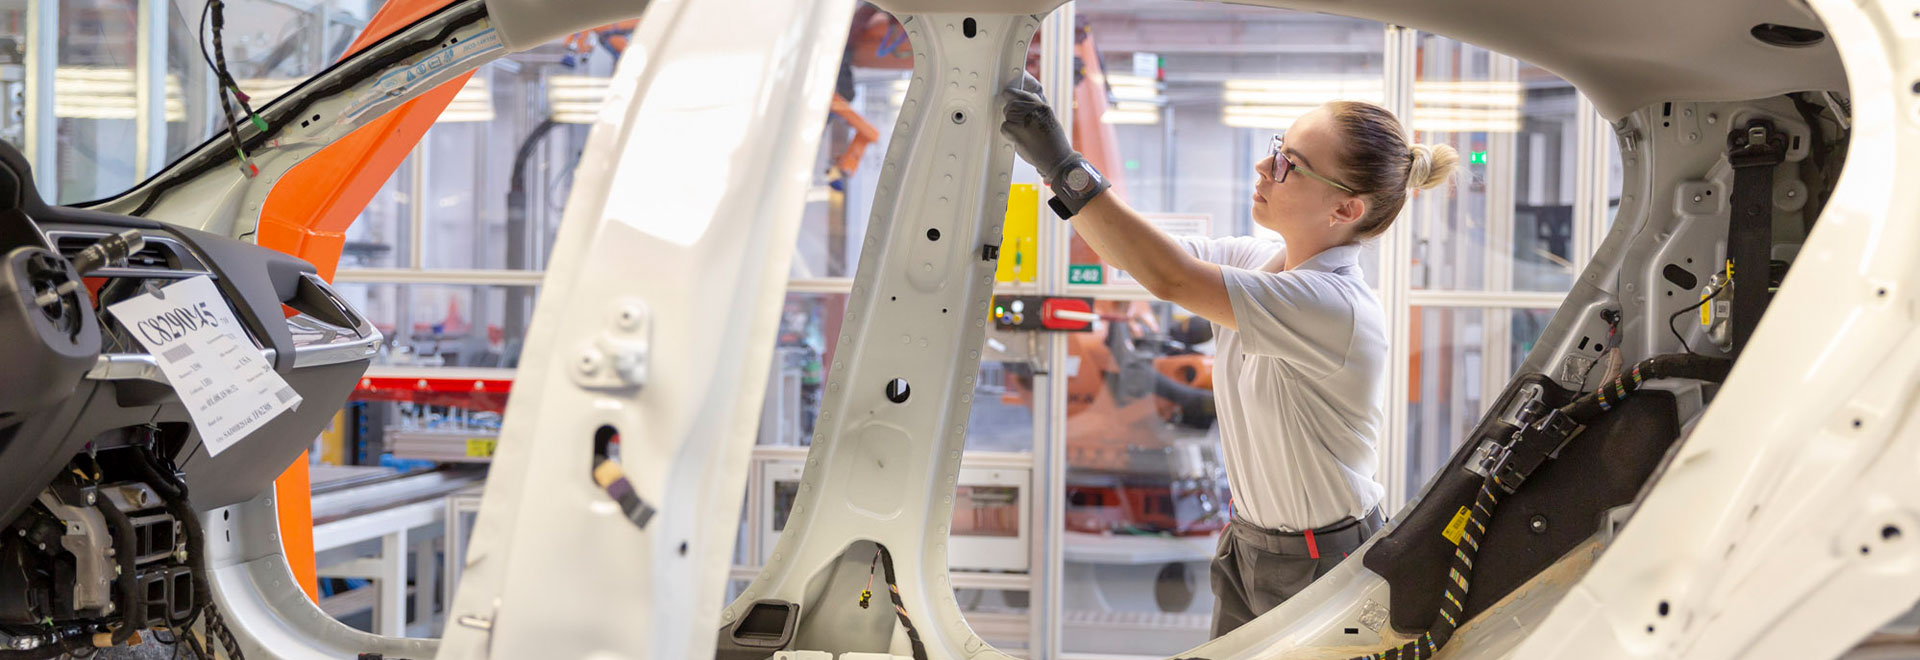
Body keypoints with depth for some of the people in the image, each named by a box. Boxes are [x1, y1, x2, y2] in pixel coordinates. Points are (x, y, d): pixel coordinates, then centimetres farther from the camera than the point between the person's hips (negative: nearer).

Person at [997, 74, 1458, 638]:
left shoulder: (1336, 307, -28)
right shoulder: (1257, 260, -2)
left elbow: (1170, 278, -34)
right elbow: (1121, 251, -1)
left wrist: (1064, 165, -34)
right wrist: (1047, 157, -14)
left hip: (1324, 567, -7)